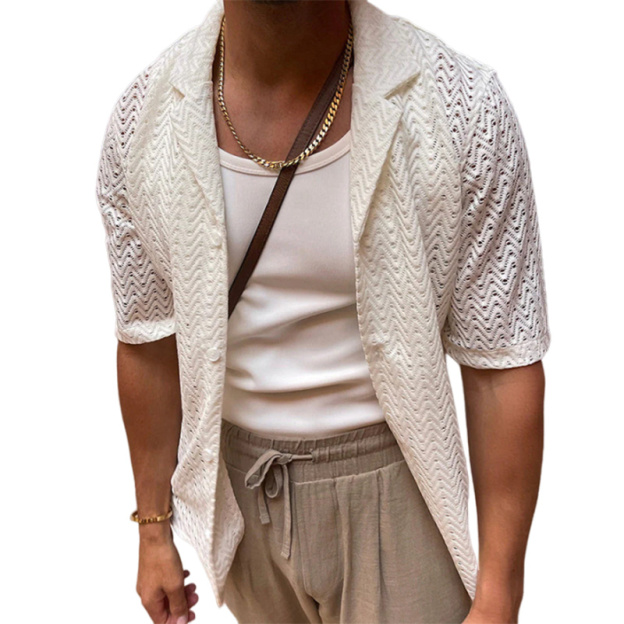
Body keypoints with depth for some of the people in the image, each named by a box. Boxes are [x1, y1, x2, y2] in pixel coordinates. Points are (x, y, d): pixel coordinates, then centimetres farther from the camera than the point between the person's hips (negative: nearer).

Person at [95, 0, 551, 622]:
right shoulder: (142, 120, -12)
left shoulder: (465, 109, -20)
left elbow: (502, 367, -14)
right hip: (238, 478, 3)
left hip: (390, 480, -2)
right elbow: (149, 343, -1)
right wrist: (154, 529, 7)